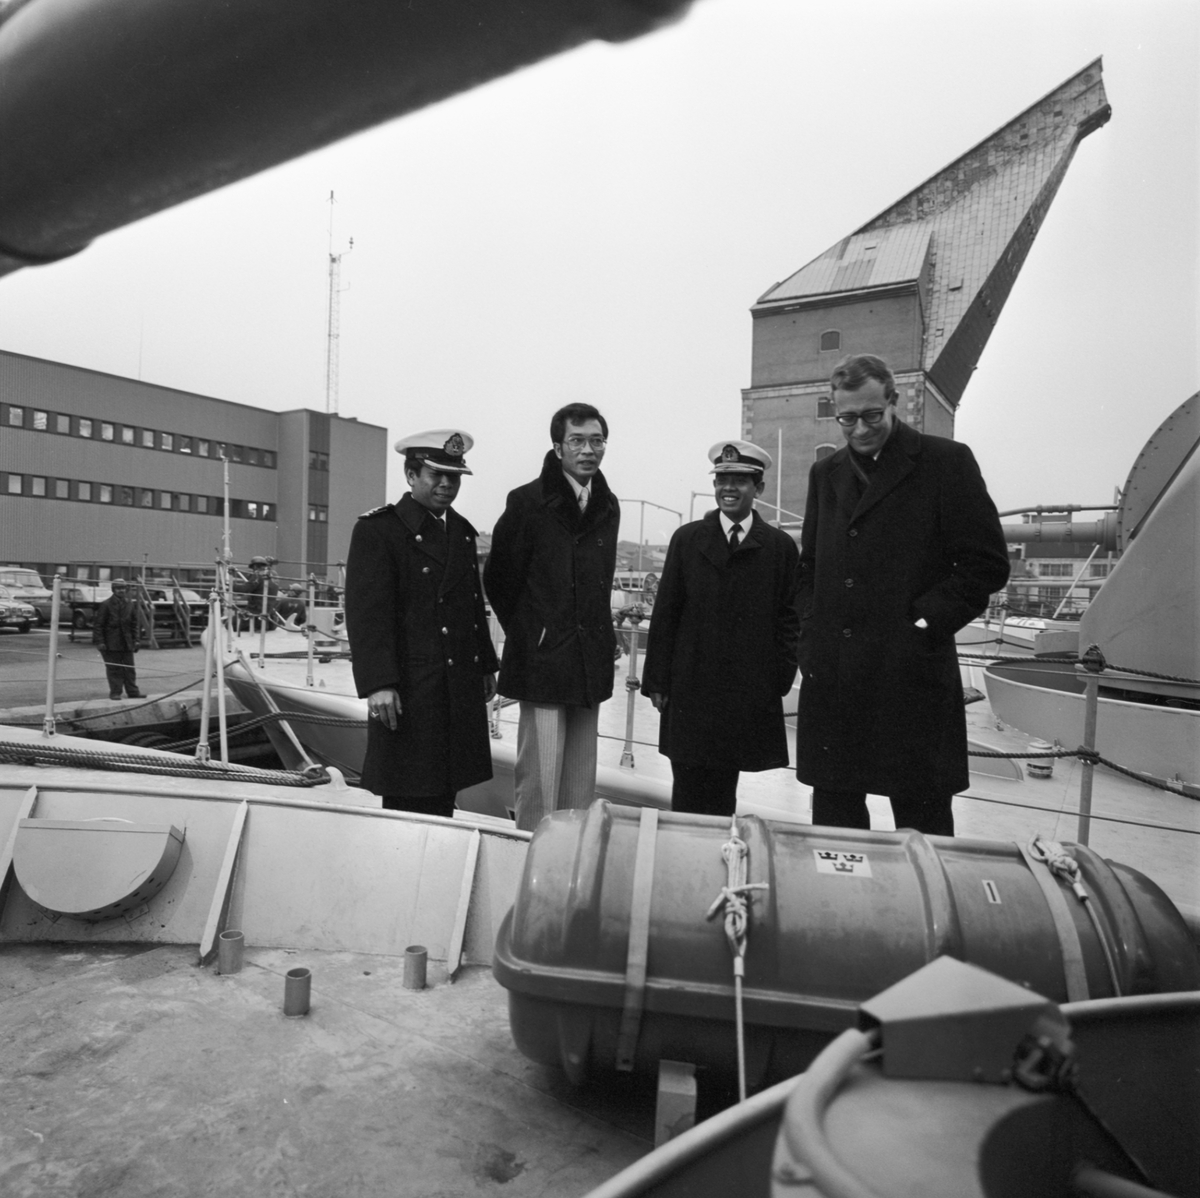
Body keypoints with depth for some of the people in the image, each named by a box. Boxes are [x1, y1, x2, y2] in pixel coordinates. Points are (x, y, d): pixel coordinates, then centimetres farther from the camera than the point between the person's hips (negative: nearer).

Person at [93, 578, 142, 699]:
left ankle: (133, 692, 11)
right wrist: (99, 642, -12)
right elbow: (98, 624, -6)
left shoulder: (129, 604, 9)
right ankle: (115, 692, 8)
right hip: (111, 643, -4)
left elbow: (134, 624, 14)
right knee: (114, 669, 1)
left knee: (129, 668, 6)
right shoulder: (106, 605, -5)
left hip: (126, 643, 4)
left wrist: (135, 640, 9)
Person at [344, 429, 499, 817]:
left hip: (462, 688, 7)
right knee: (409, 802, 1)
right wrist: (378, 683, -21)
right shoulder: (377, 530, -7)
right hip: (409, 688, -7)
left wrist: (486, 665, 19)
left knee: (445, 794, 13)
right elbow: (367, 613, -14)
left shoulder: (463, 531, 16)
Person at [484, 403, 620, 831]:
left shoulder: (608, 507, 10)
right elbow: (498, 579, 0)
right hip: (542, 661, -5)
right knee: (540, 777, -2)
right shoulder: (527, 502, -8)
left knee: (582, 780, 12)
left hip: (590, 663, 6)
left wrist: (601, 634, 12)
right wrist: (528, 633, 6)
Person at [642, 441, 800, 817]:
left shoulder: (780, 547, 4)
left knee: (721, 795, 7)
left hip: (749, 696, 0)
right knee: (687, 792, 5)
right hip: (689, 689, 1)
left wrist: (780, 679, -2)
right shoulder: (687, 539, 5)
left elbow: (788, 619, 5)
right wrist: (657, 680, 1)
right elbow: (664, 613, 4)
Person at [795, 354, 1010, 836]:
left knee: (922, 822, 5)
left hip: (913, 674, -4)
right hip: (830, 678, 5)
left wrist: (925, 623, -10)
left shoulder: (946, 462, -1)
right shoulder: (825, 473, 14)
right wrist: (812, 635, 6)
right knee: (833, 817, 12)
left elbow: (987, 562, -3)